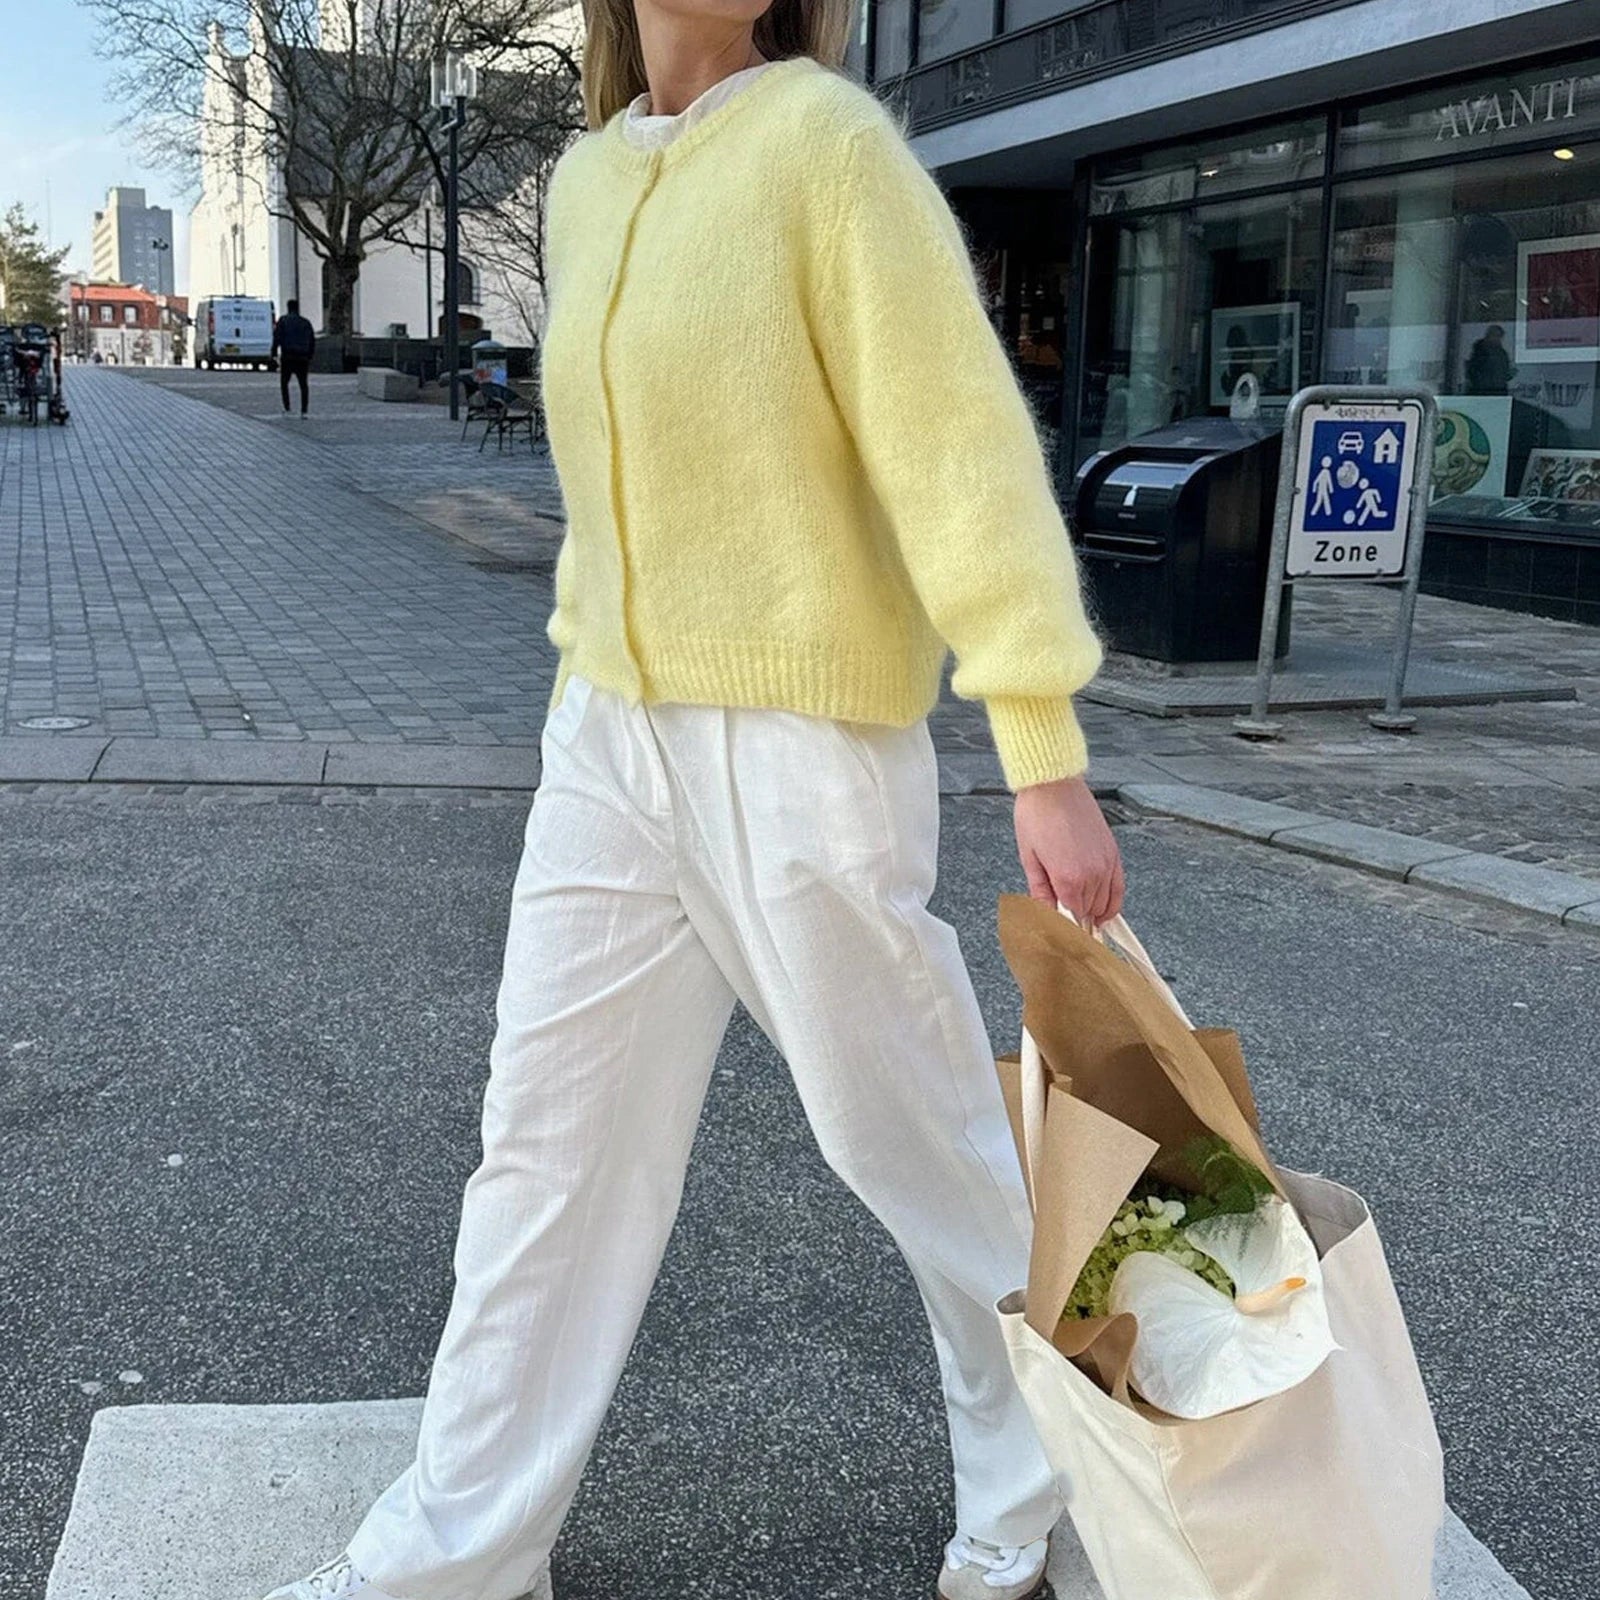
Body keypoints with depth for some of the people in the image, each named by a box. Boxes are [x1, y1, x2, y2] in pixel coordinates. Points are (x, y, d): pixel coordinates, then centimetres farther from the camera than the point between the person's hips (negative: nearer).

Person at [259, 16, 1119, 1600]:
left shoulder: (827, 138, -11)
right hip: (607, 740, 7)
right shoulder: (584, 180, 10)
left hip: (802, 745, -7)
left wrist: (1044, 759, -21)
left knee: (919, 1139, 8)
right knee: (549, 1142, 12)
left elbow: (963, 448, -17)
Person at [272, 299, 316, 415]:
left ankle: (287, 408, 0)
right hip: (303, 359, 2)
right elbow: (312, 341, 12)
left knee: (284, 383, 12)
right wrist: (310, 356, 18)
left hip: (288, 357, -2)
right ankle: (304, 411, 0)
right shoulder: (306, 323, 11)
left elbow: (277, 338, -8)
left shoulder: (283, 320, 1)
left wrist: (274, 353, -5)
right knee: (304, 385, 9)